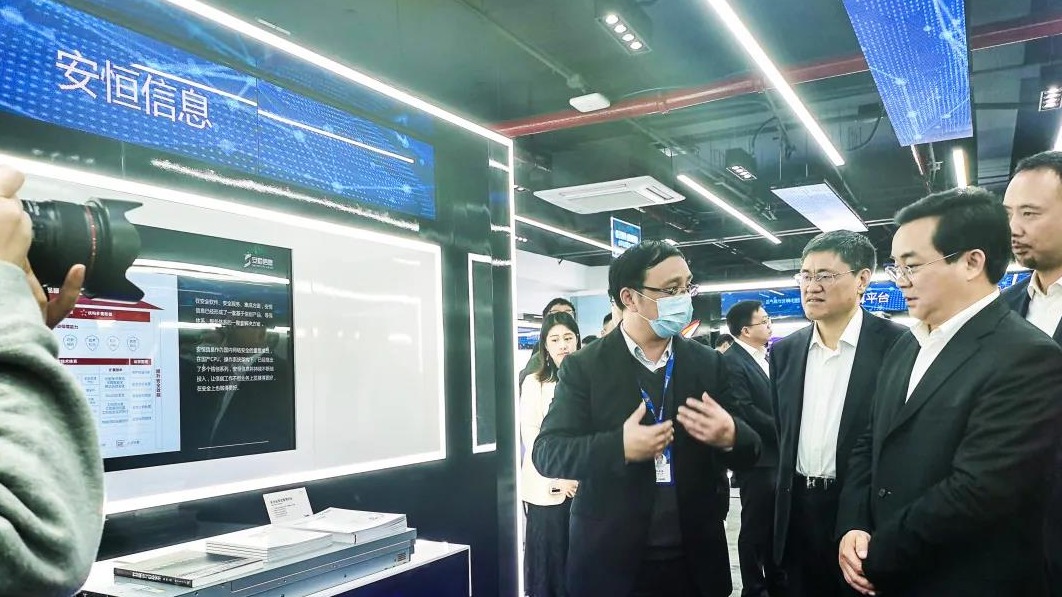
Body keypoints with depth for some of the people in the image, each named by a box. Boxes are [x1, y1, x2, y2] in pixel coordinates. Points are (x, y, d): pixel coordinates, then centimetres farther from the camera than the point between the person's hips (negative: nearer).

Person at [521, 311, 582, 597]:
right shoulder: (534, 383, 2)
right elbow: (530, 436, -2)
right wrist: (556, 478, -10)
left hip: (585, 485, 1)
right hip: (546, 488, -1)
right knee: (550, 556, 3)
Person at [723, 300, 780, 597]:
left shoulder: (767, 357, 12)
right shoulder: (732, 362, -16)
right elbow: (745, 411, -22)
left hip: (778, 454, 8)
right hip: (757, 458, -8)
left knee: (775, 525, 16)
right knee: (755, 527, 4)